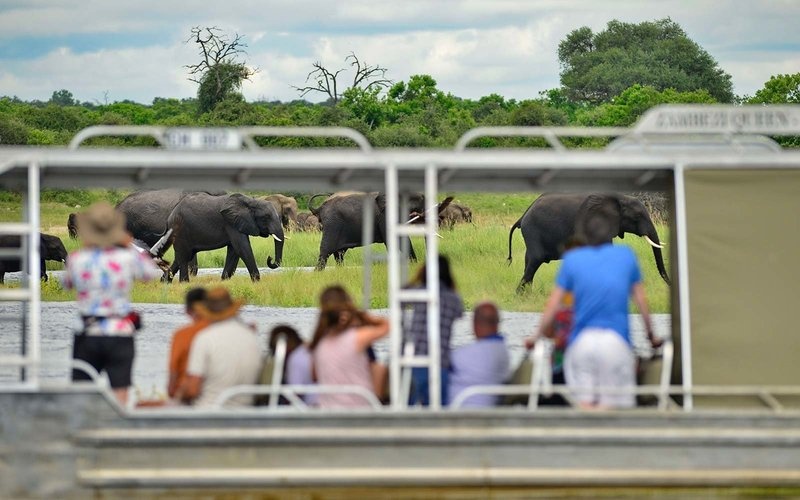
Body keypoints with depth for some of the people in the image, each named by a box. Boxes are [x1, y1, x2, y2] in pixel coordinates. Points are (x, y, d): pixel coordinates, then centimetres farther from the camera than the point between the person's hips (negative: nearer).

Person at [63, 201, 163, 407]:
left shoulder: (77, 259, -7)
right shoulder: (127, 257, -8)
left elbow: (67, 283, 15)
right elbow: (152, 273, 12)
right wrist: (130, 246, 19)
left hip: (88, 335, 1)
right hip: (120, 335, -1)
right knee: (120, 396, 0)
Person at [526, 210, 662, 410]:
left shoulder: (572, 259, 7)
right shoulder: (626, 255, 9)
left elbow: (552, 305, 7)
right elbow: (641, 300, 15)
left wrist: (538, 337, 20)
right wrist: (651, 335, 27)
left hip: (581, 340, 1)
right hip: (616, 340, -1)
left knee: (585, 404, 1)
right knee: (610, 405, -3)